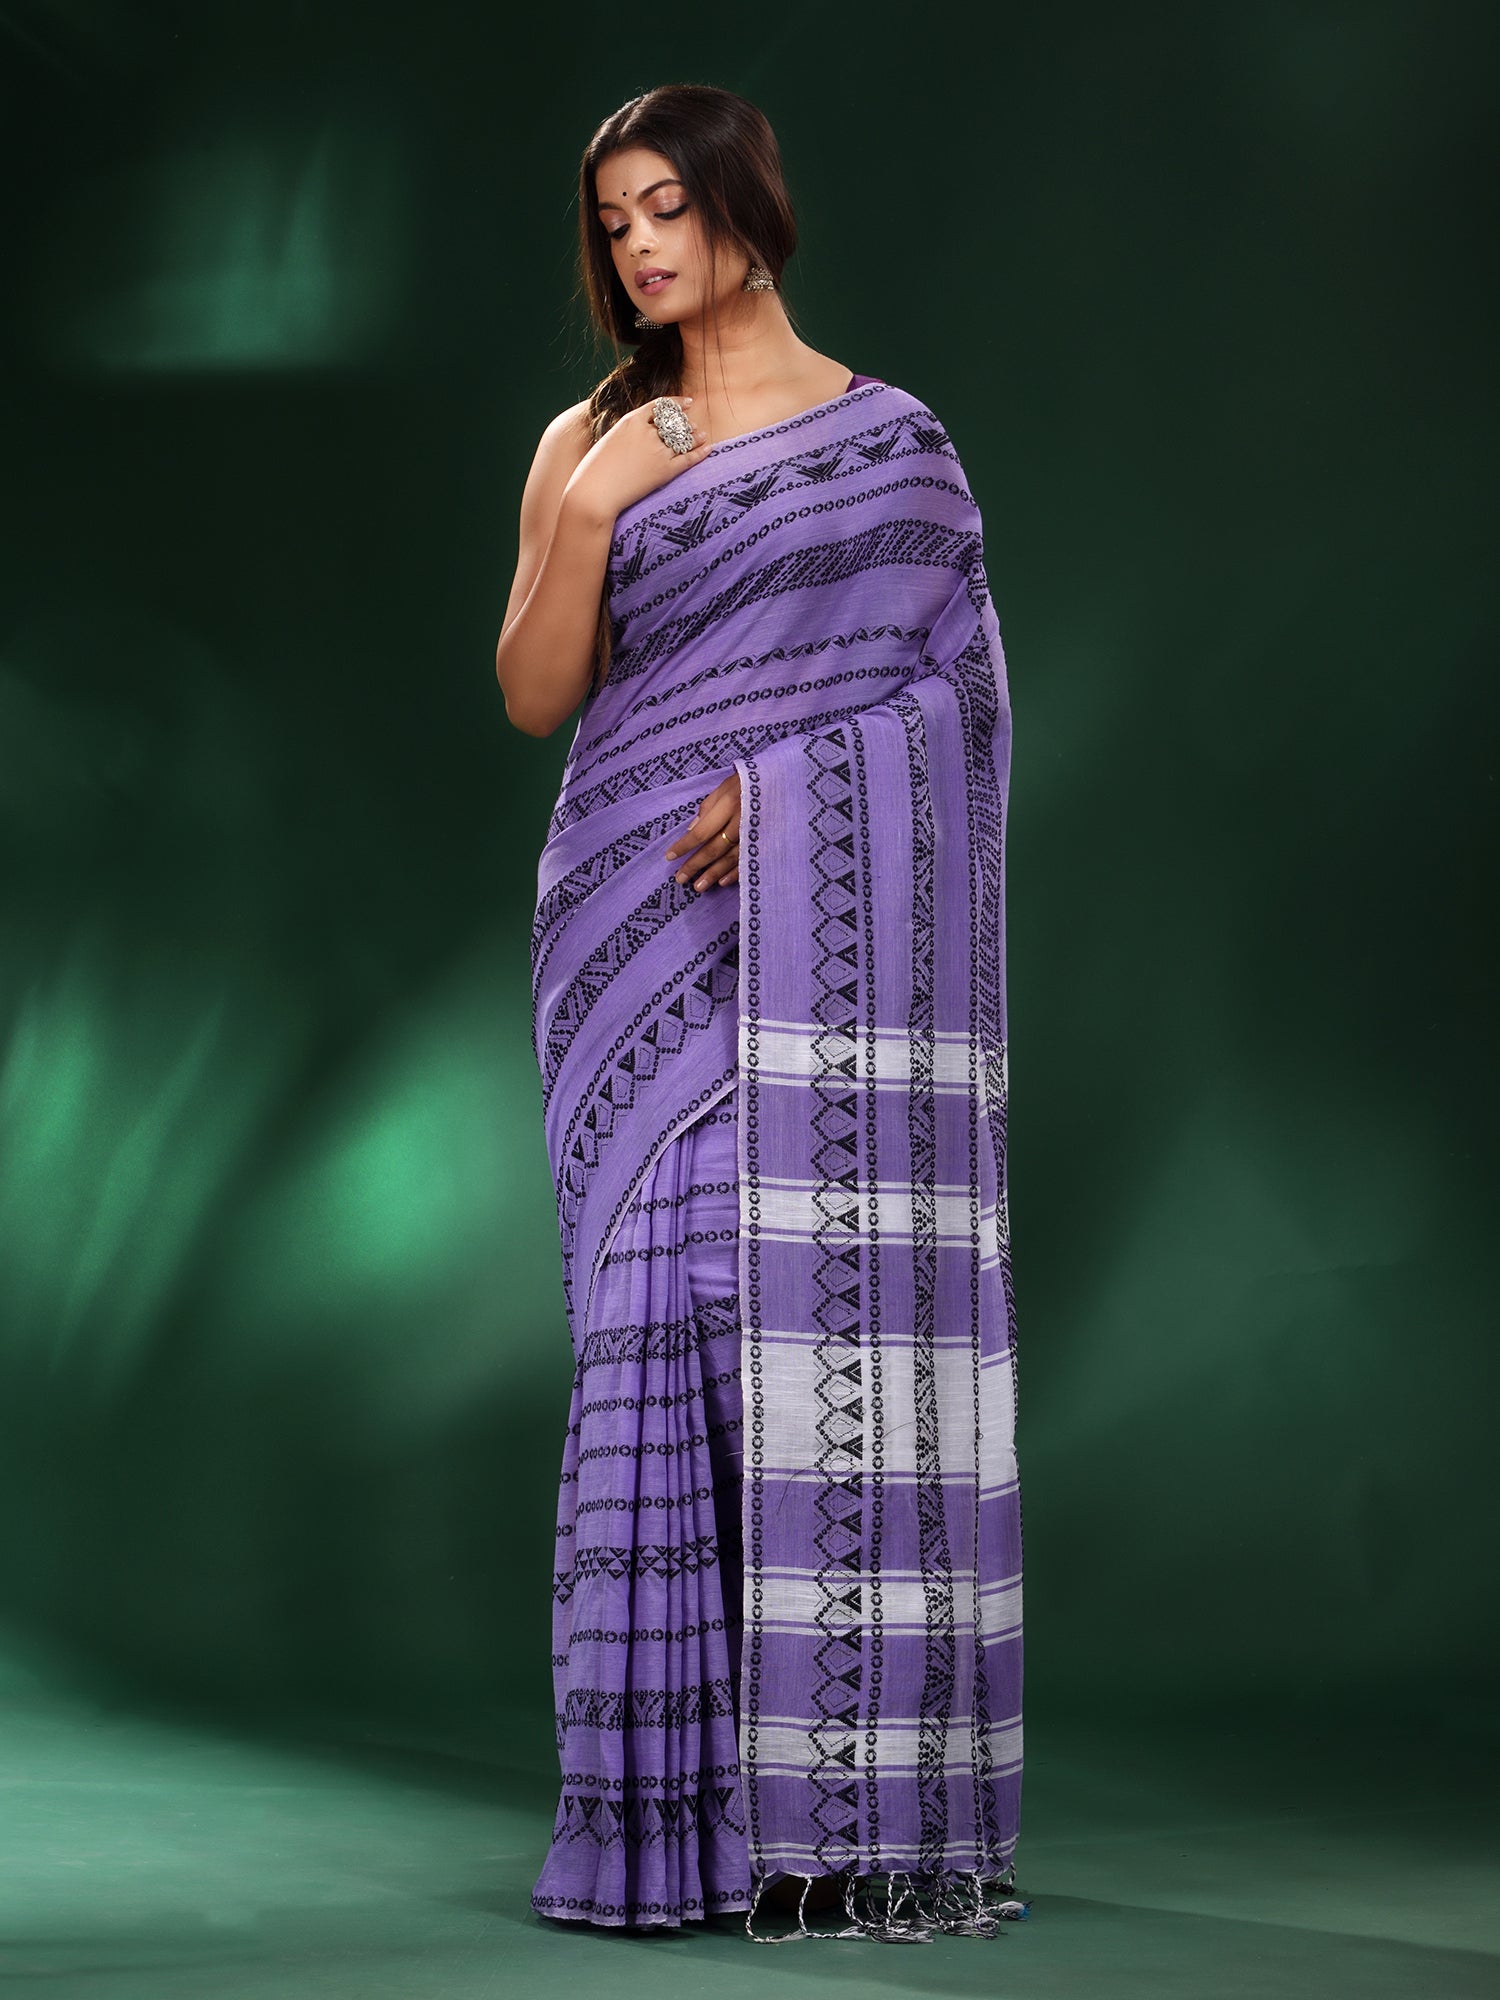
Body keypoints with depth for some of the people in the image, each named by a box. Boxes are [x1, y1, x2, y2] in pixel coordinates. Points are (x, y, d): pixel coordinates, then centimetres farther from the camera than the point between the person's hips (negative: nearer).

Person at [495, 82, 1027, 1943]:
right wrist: (588, 514, -10)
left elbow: (945, 682, 1)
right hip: (640, 927, 2)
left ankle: (844, 1799, -1)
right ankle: (681, 1801, -1)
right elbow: (532, 697, 5)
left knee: (828, 1301, -5)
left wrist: (783, 782, -13)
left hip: (821, 922, -1)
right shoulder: (592, 441, 13)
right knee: (661, 1305, -4)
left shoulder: (892, 439, 8)